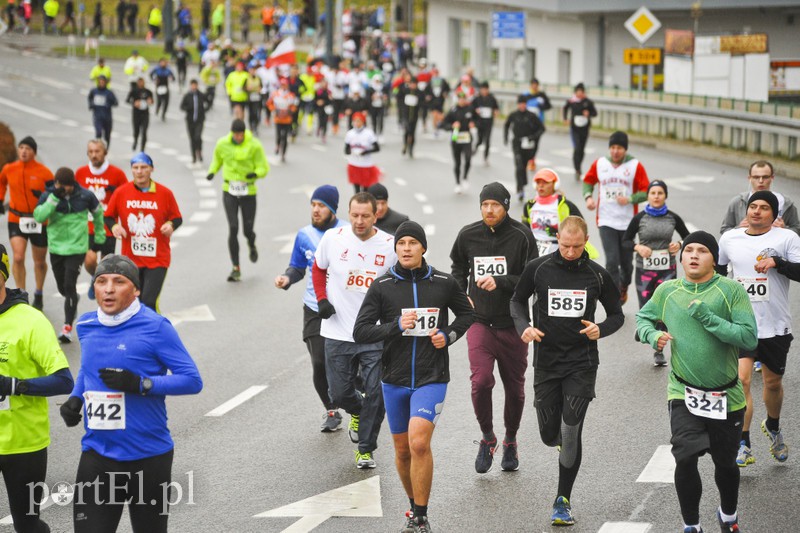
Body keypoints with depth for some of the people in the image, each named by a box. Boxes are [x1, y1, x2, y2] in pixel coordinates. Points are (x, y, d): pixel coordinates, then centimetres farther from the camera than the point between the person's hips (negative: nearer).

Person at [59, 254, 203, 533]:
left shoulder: (155, 327, -11)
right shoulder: (87, 326, 5)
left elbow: (192, 380, -12)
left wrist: (140, 384, -25)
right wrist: (75, 398, 4)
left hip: (149, 457, -3)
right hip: (98, 455, 3)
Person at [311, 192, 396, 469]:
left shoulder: (391, 245, -6)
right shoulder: (332, 238, -3)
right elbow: (318, 268, 15)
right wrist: (322, 299, 2)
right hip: (338, 332, 1)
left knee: (375, 397, -4)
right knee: (339, 393, 8)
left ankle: (365, 449, 14)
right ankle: (357, 411, 43)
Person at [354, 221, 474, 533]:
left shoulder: (444, 283, -2)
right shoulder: (381, 286, -3)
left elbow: (467, 313, 16)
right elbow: (360, 332, -7)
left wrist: (449, 335, -2)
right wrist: (396, 326, -20)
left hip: (432, 378, -2)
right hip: (394, 379, 3)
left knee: (419, 443, -20)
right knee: (402, 450, 13)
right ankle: (415, 507, 36)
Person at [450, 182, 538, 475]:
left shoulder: (521, 236, -9)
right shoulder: (468, 235, 1)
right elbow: (458, 269, 21)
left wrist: (499, 283, -22)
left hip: (512, 324, -1)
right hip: (479, 321, 1)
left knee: (515, 387, 10)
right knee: (480, 381, -16)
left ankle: (510, 441, 33)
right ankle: (487, 437, 7)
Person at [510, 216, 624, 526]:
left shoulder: (597, 275, -2)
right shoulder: (538, 269, -2)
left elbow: (617, 315, 9)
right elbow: (518, 300, 13)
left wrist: (600, 330, -13)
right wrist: (524, 327, -7)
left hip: (581, 363, -1)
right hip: (546, 363, 1)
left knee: (571, 434, -8)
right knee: (549, 436, 7)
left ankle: (563, 501, 4)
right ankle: (562, 438, 46)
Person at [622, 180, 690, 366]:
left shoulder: (673, 218, 1)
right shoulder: (640, 218, -1)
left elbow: (688, 238, 14)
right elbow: (625, 241, 4)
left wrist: (679, 245, -7)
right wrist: (638, 247, -15)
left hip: (667, 270, 0)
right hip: (644, 270, 0)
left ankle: (659, 351, -2)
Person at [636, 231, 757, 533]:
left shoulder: (732, 291, -9)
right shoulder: (667, 291, 1)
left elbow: (749, 338, -17)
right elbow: (643, 317, 19)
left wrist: (707, 317, -23)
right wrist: (652, 335, -3)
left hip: (726, 396, 0)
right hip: (684, 394, 0)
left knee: (725, 463, 15)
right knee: (686, 460, -17)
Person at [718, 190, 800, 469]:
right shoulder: (729, 238, 6)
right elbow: (717, 270, 22)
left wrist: (776, 262, -27)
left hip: (775, 326, -1)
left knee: (773, 383, 14)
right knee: (741, 380, -14)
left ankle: (773, 427, 44)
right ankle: (743, 446, -10)